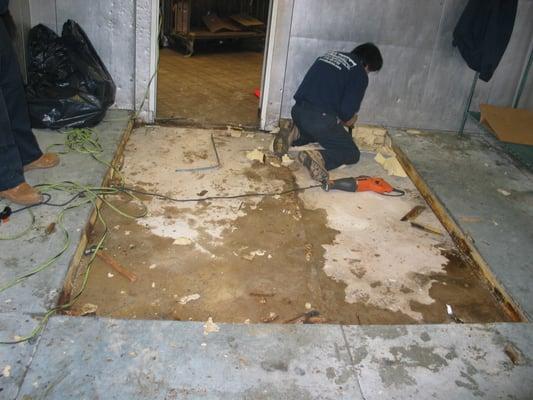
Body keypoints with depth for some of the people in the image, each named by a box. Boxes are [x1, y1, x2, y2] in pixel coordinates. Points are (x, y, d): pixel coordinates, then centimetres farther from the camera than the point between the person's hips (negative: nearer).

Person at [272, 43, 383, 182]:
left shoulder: (331, 54, 19)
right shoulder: (360, 74, -1)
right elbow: (347, 112, -10)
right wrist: (349, 121, 14)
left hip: (298, 111, 7)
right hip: (320, 119, -7)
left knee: (315, 132, 38)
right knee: (352, 153, 9)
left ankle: (294, 136, 8)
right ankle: (319, 158, -18)